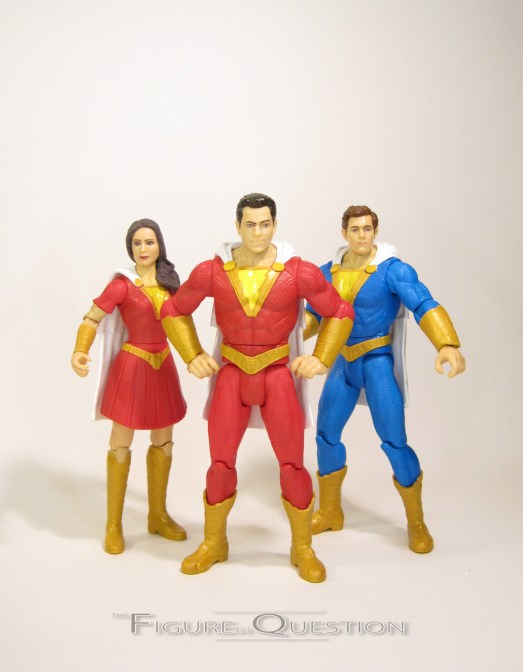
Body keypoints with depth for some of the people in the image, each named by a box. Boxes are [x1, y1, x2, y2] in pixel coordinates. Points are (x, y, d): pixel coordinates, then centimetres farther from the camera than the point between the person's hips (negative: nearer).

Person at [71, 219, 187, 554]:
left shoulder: (168, 280, 5)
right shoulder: (122, 285, -11)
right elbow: (92, 319, -14)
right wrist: (79, 352, -31)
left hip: (163, 365, 6)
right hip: (132, 365, -6)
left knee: (163, 441, 12)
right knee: (121, 444, 2)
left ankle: (158, 515, 27)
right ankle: (114, 524, 15)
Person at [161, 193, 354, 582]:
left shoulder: (300, 272, -10)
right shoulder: (211, 272, -7)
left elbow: (340, 313, 1)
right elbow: (175, 310, 8)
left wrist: (322, 359, -5)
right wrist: (192, 357, 1)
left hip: (277, 374, -1)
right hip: (232, 374, 1)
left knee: (292, 465, 1)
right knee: (221, 464, 6)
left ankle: (303, 548, 22)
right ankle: (213, 544, 29)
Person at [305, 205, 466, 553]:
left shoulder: (393, 269, -13)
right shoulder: (328, 272, 3)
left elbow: (425, 305, -27)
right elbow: (312, 315, 14)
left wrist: (448, 345, -44)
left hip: (378, 362, -5)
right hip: (344, 363, 5)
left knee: (394, 442, -7)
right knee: (327, 435, 9)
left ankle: (417, 523, 15)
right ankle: (330, 513, 30)